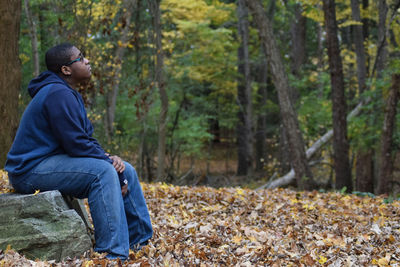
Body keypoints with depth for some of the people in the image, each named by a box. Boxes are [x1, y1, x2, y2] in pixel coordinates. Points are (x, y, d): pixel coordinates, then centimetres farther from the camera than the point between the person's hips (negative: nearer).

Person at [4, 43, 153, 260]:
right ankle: (112, 255, -32)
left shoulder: (70, 94, 14)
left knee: (126, 171, 6)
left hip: (54, 160, 11)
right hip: (31, 169, -11)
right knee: (103, 172, -31)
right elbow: (77, 145, -24)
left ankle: (142, 244, 11)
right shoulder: (58, 95, -19)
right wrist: (109, 162, -16)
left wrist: (109, 158, -4)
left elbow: (87, 139, 14)